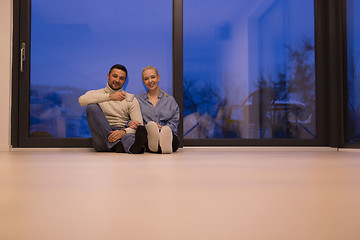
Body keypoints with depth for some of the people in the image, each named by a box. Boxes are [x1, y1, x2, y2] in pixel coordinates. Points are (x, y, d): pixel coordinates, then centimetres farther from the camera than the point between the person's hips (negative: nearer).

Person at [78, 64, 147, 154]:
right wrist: (109, 96, -20)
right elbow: (82, 100, -12)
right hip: (102, 140, 1)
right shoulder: (96, 94, 13)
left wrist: (123, 131, -22)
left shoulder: (131, 99, 14)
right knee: (92, 106, -24)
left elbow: (139, 125, 0)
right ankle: (117, 143, -35)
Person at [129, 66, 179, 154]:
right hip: (145, 136, 0)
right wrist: (130, 123, -13)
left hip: (167, 133, 0)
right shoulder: (138, 100, 23)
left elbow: (174, 122, 10)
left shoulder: (170, 100, 22)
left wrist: (163, 128, -12)